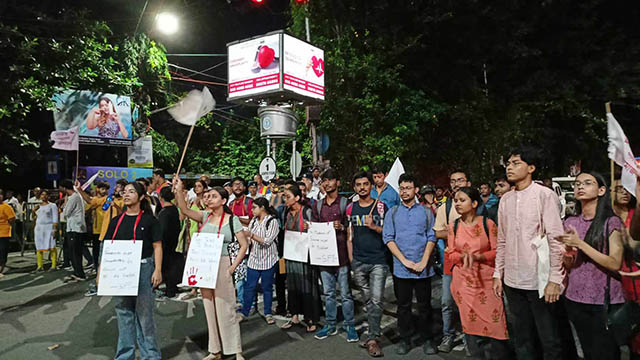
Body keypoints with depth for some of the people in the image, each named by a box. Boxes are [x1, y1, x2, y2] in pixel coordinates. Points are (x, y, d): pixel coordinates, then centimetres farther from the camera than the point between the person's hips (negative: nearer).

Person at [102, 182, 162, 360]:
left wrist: (158, 270, -12)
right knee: (123, 312, 11)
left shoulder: (149, 220, -1)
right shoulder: (116, 221, 11)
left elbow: (157, 246, -4)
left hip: (143, 268, -4)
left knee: (144, 313, 1)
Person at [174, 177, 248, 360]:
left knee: (225, 309, -1)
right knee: (210, 309, 13)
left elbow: (244, 245, -5)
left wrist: (232, 267, -10)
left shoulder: (232, 219, -6)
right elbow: (184, 210, -10)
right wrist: (179, 191, -21)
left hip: (222, 266, -5)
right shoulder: (205, 216, 5)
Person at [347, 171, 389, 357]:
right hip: (358, 262, 3)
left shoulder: (380, 206, 0)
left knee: (376, 300, -8)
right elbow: (349, 235, 13)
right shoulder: (351, 208, 9)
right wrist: (351, 259, 10)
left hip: (378, 260, -3)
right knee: (367, 300, 12)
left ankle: (372, 338, -1)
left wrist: (373, 226, -18)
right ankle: (374, 332, 25)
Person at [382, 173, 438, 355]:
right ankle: (405, 339, 22)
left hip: (423, 268, 0)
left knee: (424, 305, 8)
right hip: (401, 269, 0)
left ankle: (427, 339, 23)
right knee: (403, 305, 9)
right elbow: (388, 238, -1)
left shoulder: (425, 212, 7)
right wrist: (405, 260, -11)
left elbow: (431, 237, 1)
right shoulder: (392, 213, 6)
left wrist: (424, 261, -10)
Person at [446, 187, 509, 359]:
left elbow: (497, 252, -3)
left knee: (493, 323, -3)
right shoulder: (454, 225, 5)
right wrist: (463, 256, -14)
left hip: (486, 280, -2)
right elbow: (451, 254, 7)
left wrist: (477, 256, -17)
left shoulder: (488, 224, -3)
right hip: (464, 281, 2)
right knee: (471, 325, 7)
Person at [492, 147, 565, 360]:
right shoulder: (505, 199, 10)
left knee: (550, 340, 5)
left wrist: (555, 278, -15)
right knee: (522, 339, 16)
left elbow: (556, 239, -10)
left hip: (539, 280, -5)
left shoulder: (544, 195, -6)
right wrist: (498, 274, 11)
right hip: (512, 281, 5)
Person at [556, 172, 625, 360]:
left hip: (605, 302, -4)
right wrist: (569, 250, -12)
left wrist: (580, 244, -19)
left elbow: (615, 264, -15)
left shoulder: (612, 222, -7)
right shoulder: (570, 223, 6)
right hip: (575, 300, 4)